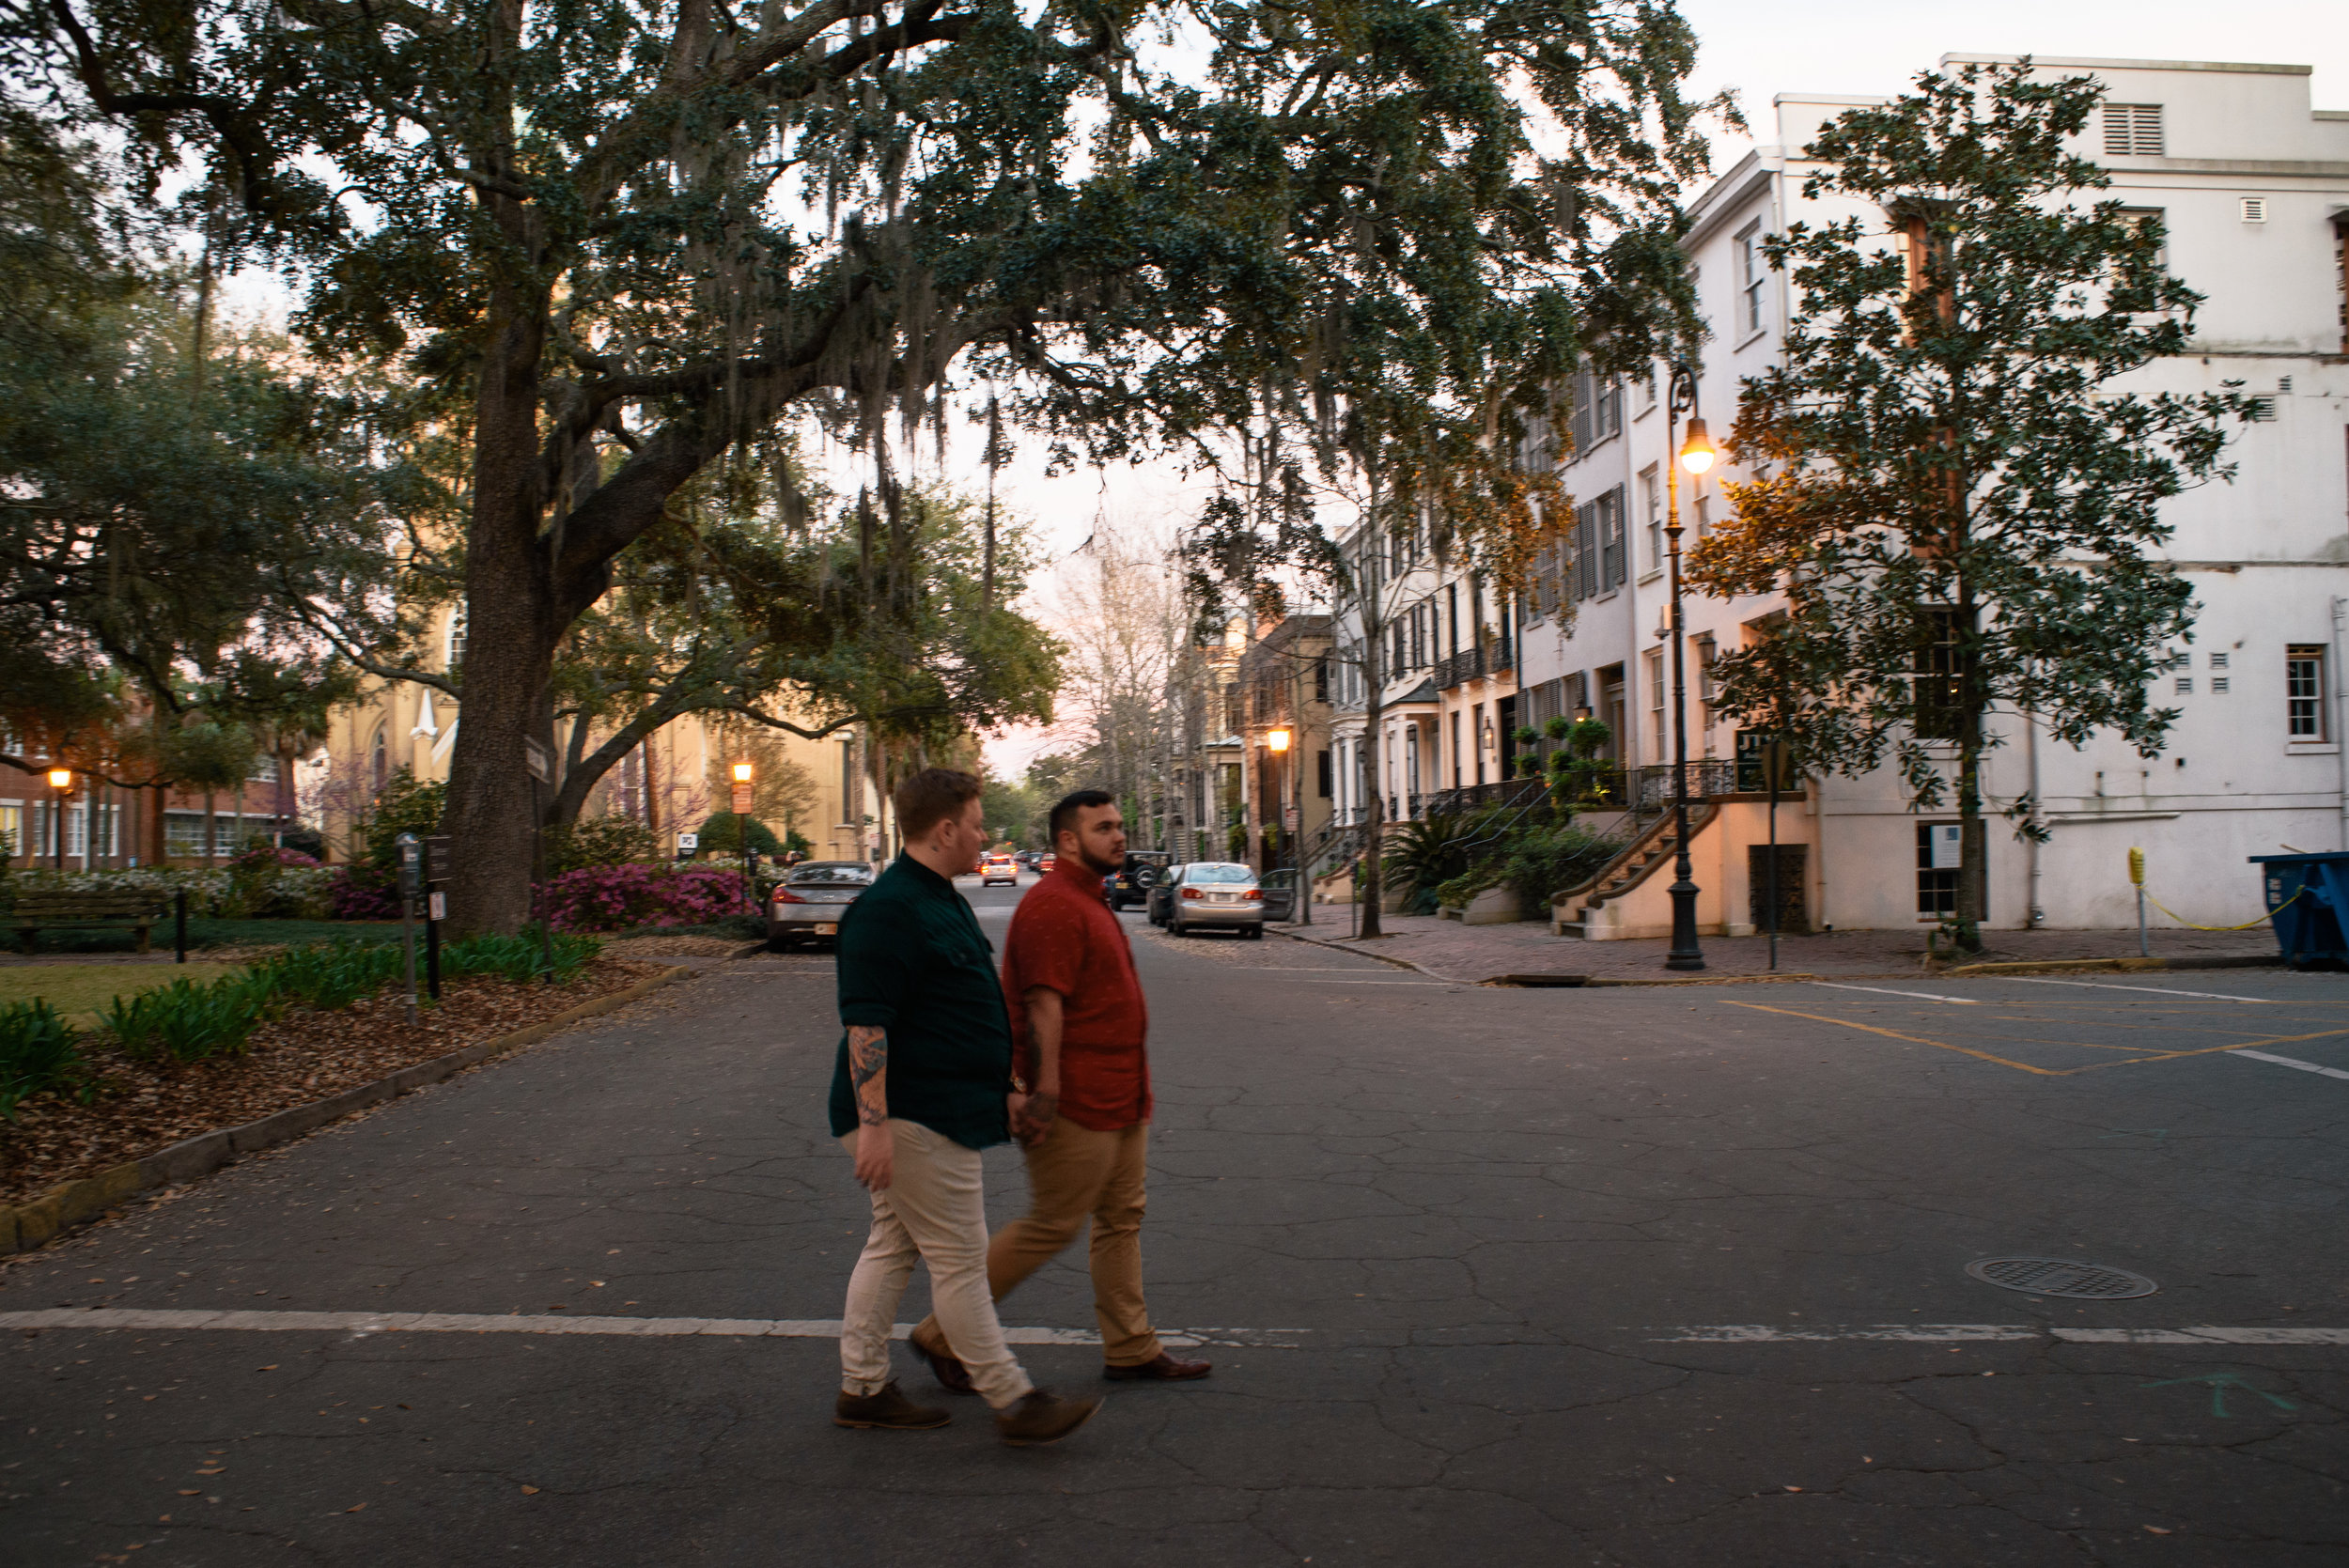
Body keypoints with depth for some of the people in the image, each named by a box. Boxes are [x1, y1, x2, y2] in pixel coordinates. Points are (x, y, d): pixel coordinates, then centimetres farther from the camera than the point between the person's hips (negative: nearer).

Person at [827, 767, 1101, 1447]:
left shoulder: (940, 899, 15)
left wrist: (1002, 1090, 23)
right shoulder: (887, 909, -18)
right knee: (960, 1258, -4)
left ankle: (863, 1388, 24)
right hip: (913, 1119, -11)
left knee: (892, 1247, 15)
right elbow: (865, 1025, -23)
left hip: (940, 1110, 11)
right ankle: (1013, 1402, 4)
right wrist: (873, 1123, -26)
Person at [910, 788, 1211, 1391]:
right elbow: (1043, 1005, -23)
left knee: (1121, 1220, 14)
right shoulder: (1053, 905, -17)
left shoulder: (1090, 901, 16)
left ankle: (1130, 1349, 23)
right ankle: (946, 1334, 9)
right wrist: (1045, 1093, -28)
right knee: (1052, 1226, -3)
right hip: (1080, 1104, -10)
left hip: (1119, 1101, 10)